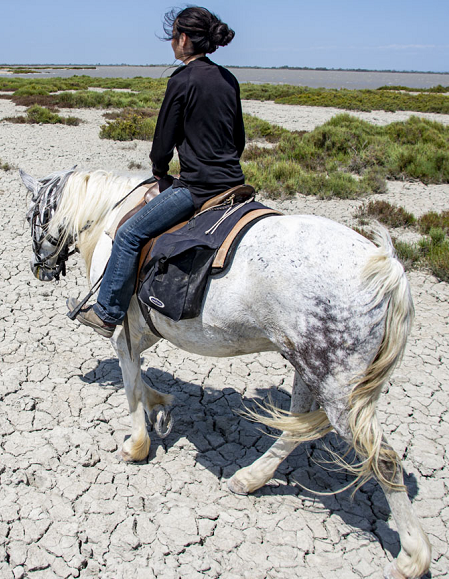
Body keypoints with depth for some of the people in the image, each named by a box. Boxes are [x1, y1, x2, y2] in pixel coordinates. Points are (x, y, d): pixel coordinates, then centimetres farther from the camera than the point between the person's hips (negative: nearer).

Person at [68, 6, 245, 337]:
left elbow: (164, 141, -7)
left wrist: (160, 170, 12)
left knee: (130, 234, 0)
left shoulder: (182, 80, -11)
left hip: (197, 186, -8)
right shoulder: (229, 80, 11)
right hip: (233, 182, 8)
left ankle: (107, 314, 7)